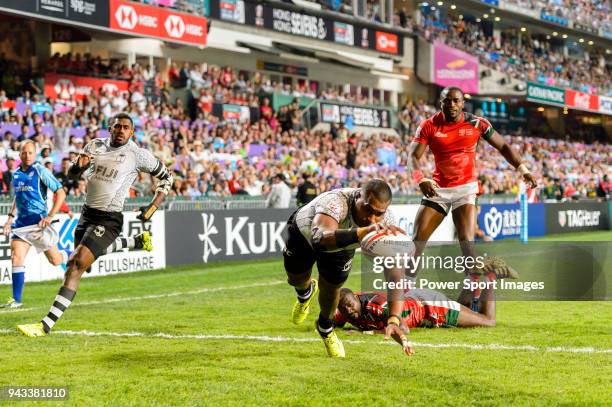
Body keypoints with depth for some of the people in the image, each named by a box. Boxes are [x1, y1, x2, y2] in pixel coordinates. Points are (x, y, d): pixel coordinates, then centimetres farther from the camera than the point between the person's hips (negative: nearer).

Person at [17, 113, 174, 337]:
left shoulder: (138, 154, -8)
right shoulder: (95, 145, 6)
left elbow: (166, 177, 5)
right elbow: (73, 171, 18)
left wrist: (153, 206, -5)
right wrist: (79, 164, -6)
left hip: (108, 219, -7)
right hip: (87, 213, 7)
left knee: (77, 264, -19)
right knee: (74, 263, 22)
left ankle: (47, 324, -21)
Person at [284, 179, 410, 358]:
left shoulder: (386, 221, -37)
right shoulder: (335, 201, -50)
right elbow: (320, 238, -71)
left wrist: (394, 320, -52)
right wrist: (363, 232, -88)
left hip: (342, 244, 2)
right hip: (304, 231, -2)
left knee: (330, 289, 3)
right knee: (297, 280, 15)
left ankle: (326, 328, 38)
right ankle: (306, 292, 55)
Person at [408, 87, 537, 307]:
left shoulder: (476, 123, -5)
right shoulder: (429, 126, -5)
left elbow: (502, 146, 4)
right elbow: (413, 156, -12)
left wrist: (522, 168, -8)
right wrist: (421, 179, -32)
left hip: (465, 188, -2)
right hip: (437, 188, 2)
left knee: (466, 241, -16)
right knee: (418, 239, 1)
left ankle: (474, 291, -17)